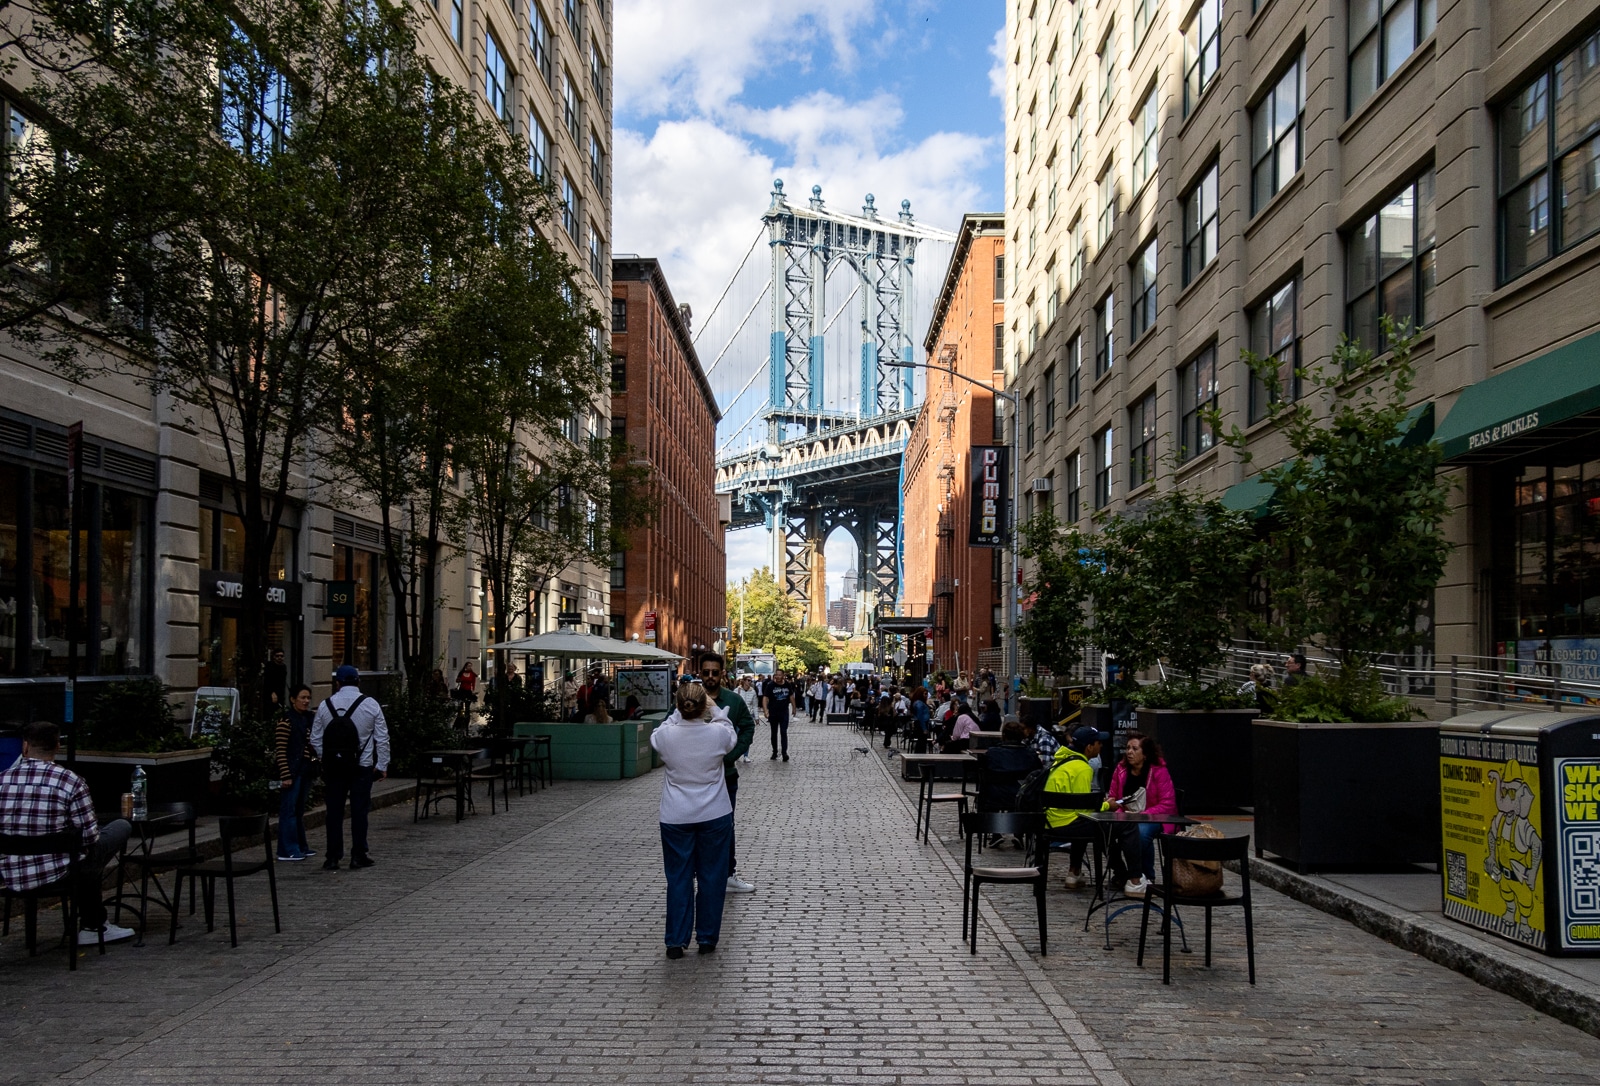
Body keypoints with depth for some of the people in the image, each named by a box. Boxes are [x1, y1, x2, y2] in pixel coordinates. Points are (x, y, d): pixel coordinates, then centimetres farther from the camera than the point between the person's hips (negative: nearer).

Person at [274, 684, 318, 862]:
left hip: (305, 771, 8)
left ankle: (300, 847, 21)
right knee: (289, 810, -4)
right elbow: (280, 750, -14)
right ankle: (287, 851, -1)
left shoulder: (308, 719, 13)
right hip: (292, 770, -8)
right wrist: (285, 775, -18)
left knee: (299, 810, 14)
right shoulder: (286, 720, -11)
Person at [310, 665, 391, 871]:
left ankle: (333, 857, 9)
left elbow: (316, 740, 6)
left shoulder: (325, 705, 1)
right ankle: (358, 856, 9)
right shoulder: (370, 704, -4)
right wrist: (382, 765, 3)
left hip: (334, 766, 1)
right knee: (359, 810, 5)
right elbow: (382, 737, -3)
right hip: (362, 766, -1)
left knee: (334, 811, 7)